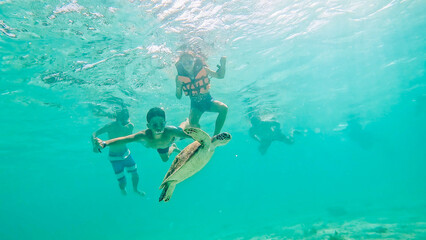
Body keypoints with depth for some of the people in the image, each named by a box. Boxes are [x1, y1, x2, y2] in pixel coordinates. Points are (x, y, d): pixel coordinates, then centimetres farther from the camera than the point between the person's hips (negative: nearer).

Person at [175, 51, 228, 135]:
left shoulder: (203, 69, -10)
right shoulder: (180, 77, -10)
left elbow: (220, 75, 1)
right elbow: (179, 97, -6)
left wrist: (223, 64, -17)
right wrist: (178, 88, -27)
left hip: (208, 100, 2)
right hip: (195, 104, -1)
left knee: (224, 108, -27)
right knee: (192, 123, -29)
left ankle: (215, 136, -14)